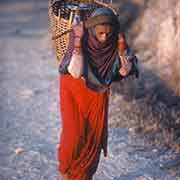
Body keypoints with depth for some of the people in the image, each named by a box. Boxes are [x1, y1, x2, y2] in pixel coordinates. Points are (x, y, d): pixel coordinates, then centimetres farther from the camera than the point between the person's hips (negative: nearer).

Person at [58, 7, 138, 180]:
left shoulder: (115, 42, -16)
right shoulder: (79, 36, -23)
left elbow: (125, 70, -15)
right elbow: (75, 71, -27)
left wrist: (122, 49, -28)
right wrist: (77, 47, -36)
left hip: (98, 93, 3)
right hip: (74, 90, -3)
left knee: (94, 137, 5)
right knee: (74, 135, -9)